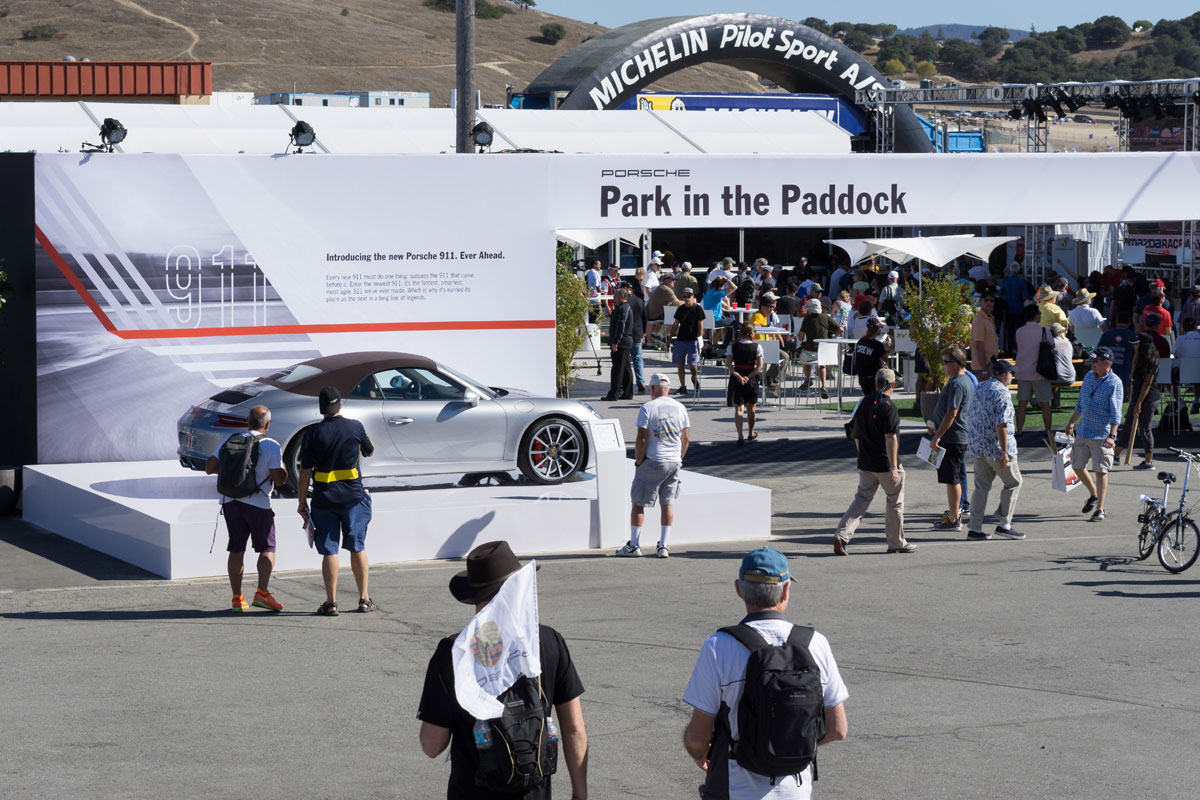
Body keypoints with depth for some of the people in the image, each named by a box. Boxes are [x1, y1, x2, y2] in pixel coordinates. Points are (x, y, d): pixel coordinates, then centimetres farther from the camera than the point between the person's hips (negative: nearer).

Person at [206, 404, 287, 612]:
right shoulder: (271, 446, -7)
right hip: (257, 504, -4)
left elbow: (209, 468, 7)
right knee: (267, 548, 7)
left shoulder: (230, 440, 6)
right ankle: (262, 592, -7)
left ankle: (237, 598, 7)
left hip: (230, 501, 4)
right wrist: (282, 465, 9)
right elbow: (279, 479, -11)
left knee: (236, 550, 9)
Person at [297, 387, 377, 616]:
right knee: (357, 548, 11)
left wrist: (302, 502, 4)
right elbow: (370, 452, 16)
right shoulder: (355, 427, -3)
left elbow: (305, 472, -4)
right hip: (353, 496, 1)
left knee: (329, 551, 3)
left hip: (324, 499, -1)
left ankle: (331, 603, 2)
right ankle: (364, 599, 14)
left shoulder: (312, 434, -5)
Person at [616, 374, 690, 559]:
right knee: (668, 503, 10)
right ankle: (663, 546, 7)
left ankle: (634, 545, 7)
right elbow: (686, 438, 10)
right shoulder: (680, 408, 7)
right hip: (674, 462, 5)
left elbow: (642, 439, -13)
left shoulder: (647, 408, -10)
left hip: (653, 462, -5)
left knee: (638, 503, 5)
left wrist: (638, 461, -3)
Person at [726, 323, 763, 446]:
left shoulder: (734, 346, -1)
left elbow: (728, 364, -10)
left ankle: (740, 436, -19)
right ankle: (751, 434, 36)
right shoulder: (757, 347, -5)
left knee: (738, 409, -3)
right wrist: (748, 377, -15)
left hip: (737, 379, 0)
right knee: (751, 408, 19)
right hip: (752, 380, 0)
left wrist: (738, 376, -17)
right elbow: (760, 366, -12)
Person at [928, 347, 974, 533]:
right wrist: (937, 430, 27)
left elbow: (951, 414, -23)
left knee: (952, 479, -5)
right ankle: (954, 513, 25)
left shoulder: (957, 384, -19)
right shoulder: (964, 380, 15)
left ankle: (954, 520, -1)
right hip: (957, 437, 10)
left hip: (952, 438, -10)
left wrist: (937, 436, -21)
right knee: (952, 479, 17)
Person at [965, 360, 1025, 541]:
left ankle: (974, 528, 7)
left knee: (981, 487, 10)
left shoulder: (979, 389, 10)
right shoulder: (1002, 393, -16)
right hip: (996, 447, -7)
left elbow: (971, 418, 17)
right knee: (1013, 483, 8)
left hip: (977, 446, 7)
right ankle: (1004, 524, 7)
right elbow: (1001, 425, -21)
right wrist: (1004, 452, -20)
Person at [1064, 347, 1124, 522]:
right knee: (1077, 466, 12)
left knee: (1101, 471, -2)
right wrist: (1071, 423, 21)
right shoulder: (1089, 377, 9)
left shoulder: (1114, 383, -13)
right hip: (1083, 432, 7)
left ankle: (1100, 509, 7)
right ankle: (1093, 495, 35)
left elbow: (1116, 413, -18)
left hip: (1102, 435, -7)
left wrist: (1112, 435, -25)